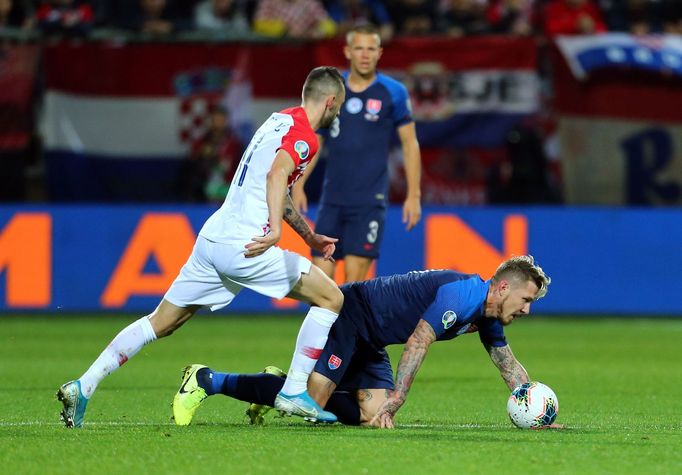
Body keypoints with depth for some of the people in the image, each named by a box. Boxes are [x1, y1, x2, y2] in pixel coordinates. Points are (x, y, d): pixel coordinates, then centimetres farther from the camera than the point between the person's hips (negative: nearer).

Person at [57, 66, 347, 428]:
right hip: (244, 246, -9)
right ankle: (294, 392, -1)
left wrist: (309, 236, 39)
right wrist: (275, 228, -42)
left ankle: (83, 386, 4)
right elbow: (277, 175, -28)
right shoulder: (304, 136, -7)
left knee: (160, 323, 12)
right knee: (331, 298, 2)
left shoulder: (281, 120, 21)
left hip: (211, 240, 9)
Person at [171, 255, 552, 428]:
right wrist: (396, 400, -28)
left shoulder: (488, 317, 8)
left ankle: (284, 386, 9)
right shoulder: (461, 295, -23)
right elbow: (417, 343, -27)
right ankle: (207, 381, -7)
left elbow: (509, 365, 21)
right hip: (349, 315, -9)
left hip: (369, 342, 9)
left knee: (372, 416, -6)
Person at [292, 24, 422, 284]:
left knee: (355, 276, -10)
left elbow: (410, 143, 2)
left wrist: (413, 195, -4)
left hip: (370, 201, -3)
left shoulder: (393, 92, -2)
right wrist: (298, 185, 7)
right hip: (332, 199, 3)